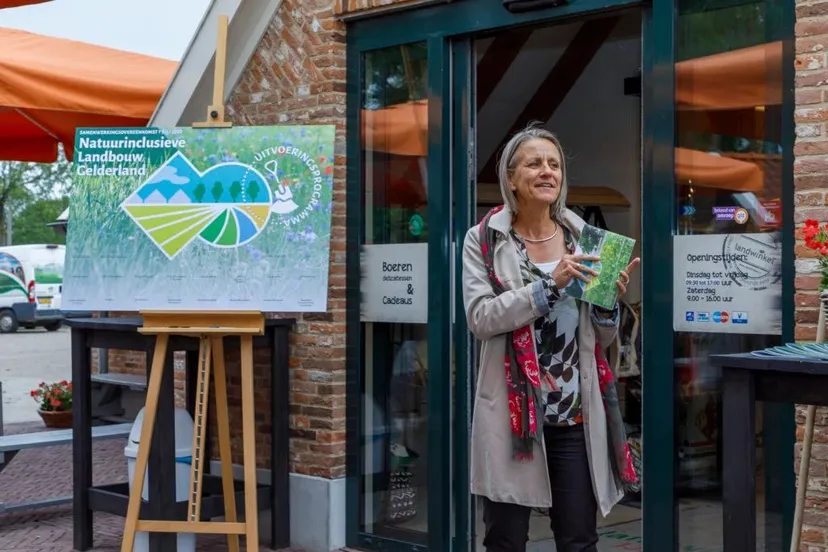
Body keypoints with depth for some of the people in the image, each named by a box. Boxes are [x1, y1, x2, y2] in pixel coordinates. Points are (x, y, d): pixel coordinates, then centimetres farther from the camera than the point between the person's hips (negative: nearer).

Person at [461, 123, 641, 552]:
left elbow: (600, 341, 13)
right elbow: (480, 318, -14)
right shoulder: (485, 239, 0)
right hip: (512, 411, -3)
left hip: (576, 414, 3)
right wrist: (549, 285, -20)